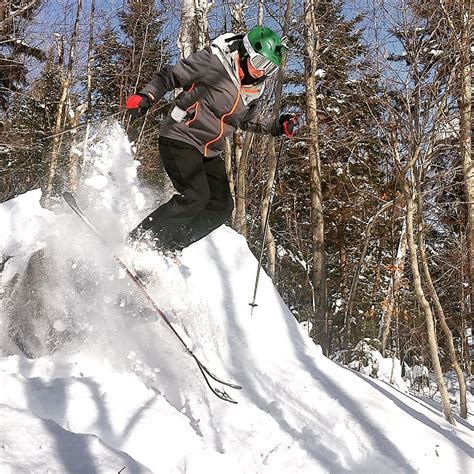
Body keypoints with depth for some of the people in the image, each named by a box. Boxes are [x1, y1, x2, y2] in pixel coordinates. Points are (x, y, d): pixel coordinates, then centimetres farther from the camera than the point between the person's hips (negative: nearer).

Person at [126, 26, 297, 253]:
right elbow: (169, 76, -8)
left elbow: (248, 120, 23)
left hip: (210, 152, 8)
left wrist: (277, 126, 8)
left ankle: (167, 248, 6)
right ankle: (137, 242, -12)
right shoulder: (212, 60, -14)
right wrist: (146, 97, -24)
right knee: (196, 196, -23)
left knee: (221, 207, -1)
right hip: (180, 139, -8)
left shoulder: (255, 88, 7)